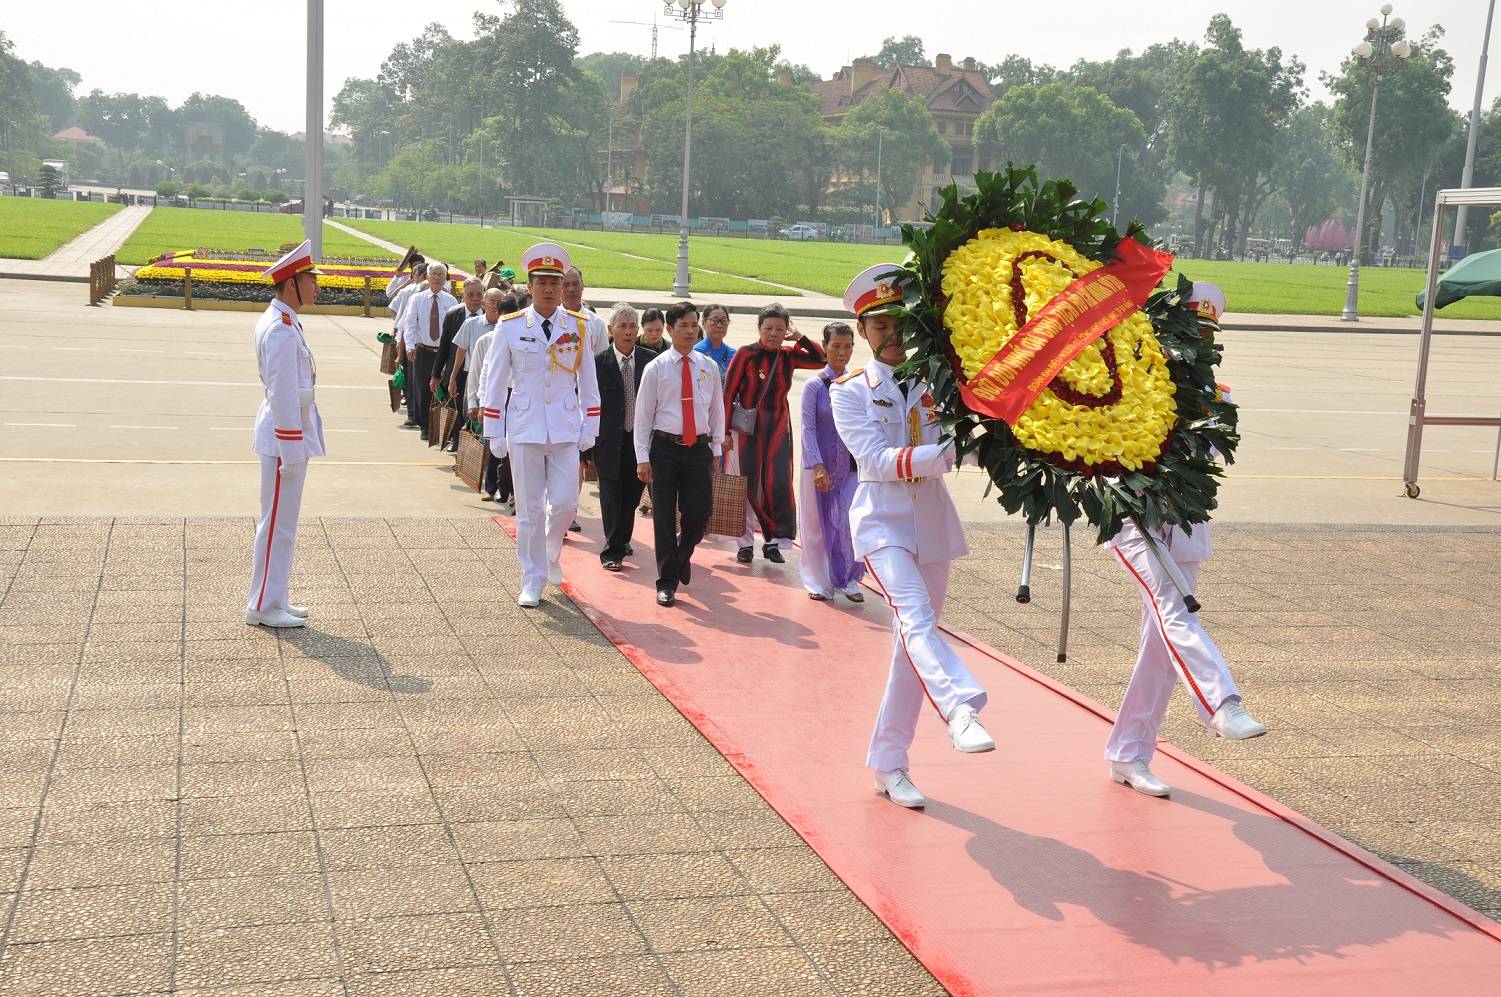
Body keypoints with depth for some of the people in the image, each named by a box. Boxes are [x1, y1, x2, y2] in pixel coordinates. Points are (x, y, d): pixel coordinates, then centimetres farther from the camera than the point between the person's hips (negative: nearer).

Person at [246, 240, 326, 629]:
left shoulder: (280, 321, 12)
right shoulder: (282, 329, -20)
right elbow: (283, 395, -22)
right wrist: (291, 453, -21)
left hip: (290, 432, 10)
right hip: (285, 437, -10)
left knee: (282, 522, 16)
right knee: (277, 524, -2)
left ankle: (276, 599, 26)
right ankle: (263, 606, 7)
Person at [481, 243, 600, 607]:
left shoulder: (578, 327, 3)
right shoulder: (510, 327, -1)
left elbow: (588, 382, 9)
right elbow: (494, 383, 3)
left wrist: (589, 429, 5)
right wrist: (494, 434, 1)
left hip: (566, 430, 1)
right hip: (525, 429, -1)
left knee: (565, 504, -1)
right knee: (529, 511, 3)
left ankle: (551, 554, 30)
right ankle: (532, 583, 15)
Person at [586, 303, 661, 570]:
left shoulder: (650, 359, 1)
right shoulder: (598, 362, -5)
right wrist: (588, 445, -4)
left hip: (641, 439, 3)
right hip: (610, 441, -3)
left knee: (632, 494, 14)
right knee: (611, 496, 1)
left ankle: (622, 539, 35)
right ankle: (613, 551, 7)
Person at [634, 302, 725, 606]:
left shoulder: (709, 367, 6)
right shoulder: (656, 368, -1)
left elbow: (717, 409, 14)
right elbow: (643, 414, 0)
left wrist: (716, 449, 11)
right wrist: (643, 458, -4)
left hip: (699, 448, 2)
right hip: (665, 447, -2)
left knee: (699, 513, -1)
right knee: (664, 516, 3)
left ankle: (682, 555, 33)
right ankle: (667, 582, 14)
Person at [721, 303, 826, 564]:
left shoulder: (788, 356, 4)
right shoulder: (745, 354, -7)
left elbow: (822, 360, -1)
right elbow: (729, 394, -5)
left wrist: (800, 337, -5)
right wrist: (724, 431, -8)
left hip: (778, 427, 3)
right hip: (747, 427, -3)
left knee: (779, 483, -5)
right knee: (746, 485, 2)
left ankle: (774, 541, 5)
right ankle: (745, 543, 12)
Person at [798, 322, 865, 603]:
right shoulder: (815, 385, -4)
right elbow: (808, 428, -9)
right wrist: (817, 466, -17)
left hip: (851, 464, 2)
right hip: (819, 463, -2)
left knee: (851, 523, -5)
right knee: (818, 524, 7)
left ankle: (847, 580, 12)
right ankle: (819, 582, 21)